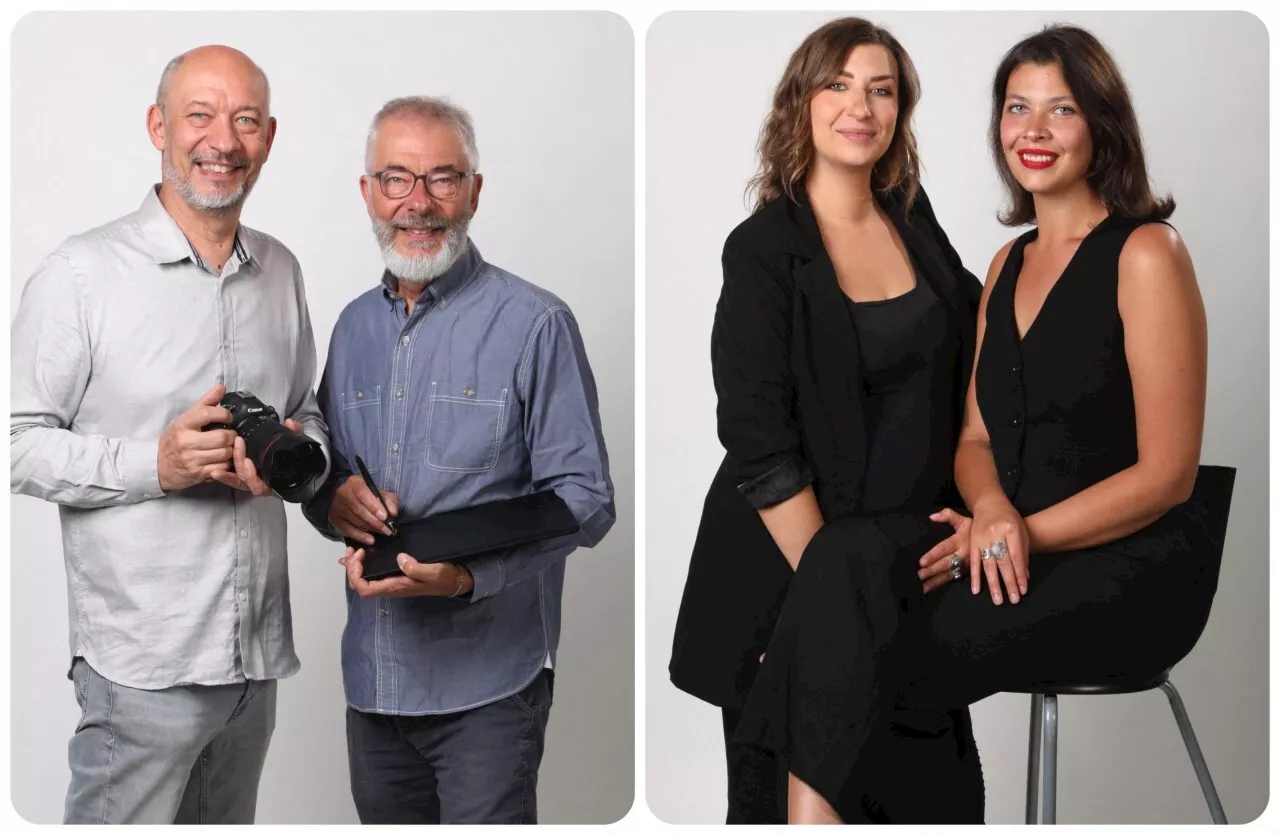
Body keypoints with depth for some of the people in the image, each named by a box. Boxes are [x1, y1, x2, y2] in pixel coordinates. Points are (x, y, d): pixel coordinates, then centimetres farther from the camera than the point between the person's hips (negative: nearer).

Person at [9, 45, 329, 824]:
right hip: (144, 661, -5)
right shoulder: (80, 272, -8)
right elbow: (21, 445, -8)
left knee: (228, 821, 16)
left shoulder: (282, 271, 10)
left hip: (257, 649, 6)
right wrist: (153, 464, -21)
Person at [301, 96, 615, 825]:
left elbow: (584, 499, -11)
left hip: (486, 683, -5)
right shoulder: (354, 326, 11)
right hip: (373, 677, 6)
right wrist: (334, 500, -7)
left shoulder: (535, 324, -9)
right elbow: (321, 469, 18)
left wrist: (468, 572, -26)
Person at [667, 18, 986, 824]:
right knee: (798, 802, 3)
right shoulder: (764, 250, -10)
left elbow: (973, 320, 23)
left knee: (937, 791, 5)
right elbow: (760, 447, -14)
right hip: (793, 571, -5)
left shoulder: (913, 218, 6)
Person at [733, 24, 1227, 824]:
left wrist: (1027, 533, -17)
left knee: (869, 659, -26)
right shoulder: (1009, 263, 16)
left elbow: (1168, 474, -10)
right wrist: (993, 510, -9)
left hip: (1133, 565, -6)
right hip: (1015, 543, 6)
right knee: (846, 553, -24)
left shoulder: (1147, 255, -6)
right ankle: (812, 811, -32)